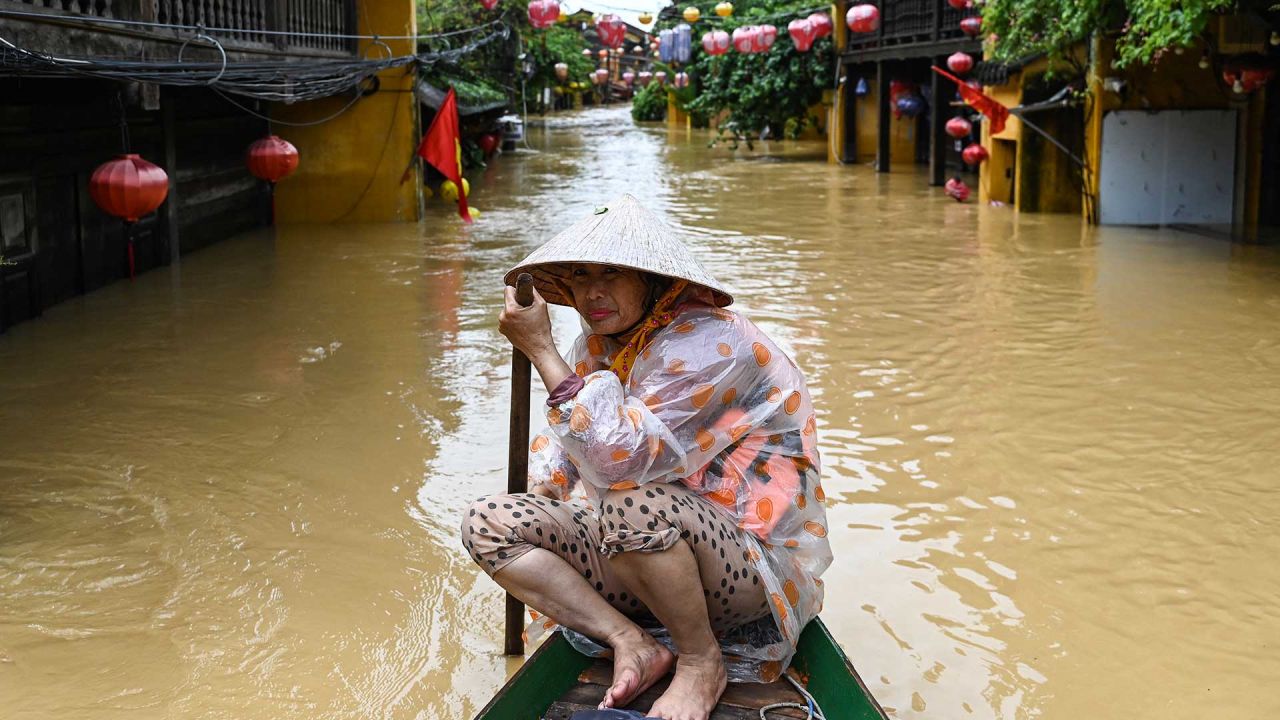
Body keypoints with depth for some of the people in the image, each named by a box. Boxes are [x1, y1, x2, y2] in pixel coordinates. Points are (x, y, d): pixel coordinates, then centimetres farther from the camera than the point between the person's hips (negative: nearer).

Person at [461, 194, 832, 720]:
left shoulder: (707, 343, -21)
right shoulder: (597, 347, 6)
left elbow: (619, 457, -31)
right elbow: (564, 440, 22)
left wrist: (541, 350, -26)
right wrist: (531, 510, 4)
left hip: (754, 572, -8)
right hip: (641, 544, 8)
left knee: (634, 505, -39)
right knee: (485, 523, -3)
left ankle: (703, 662, -12)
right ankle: (634, 643, -10)